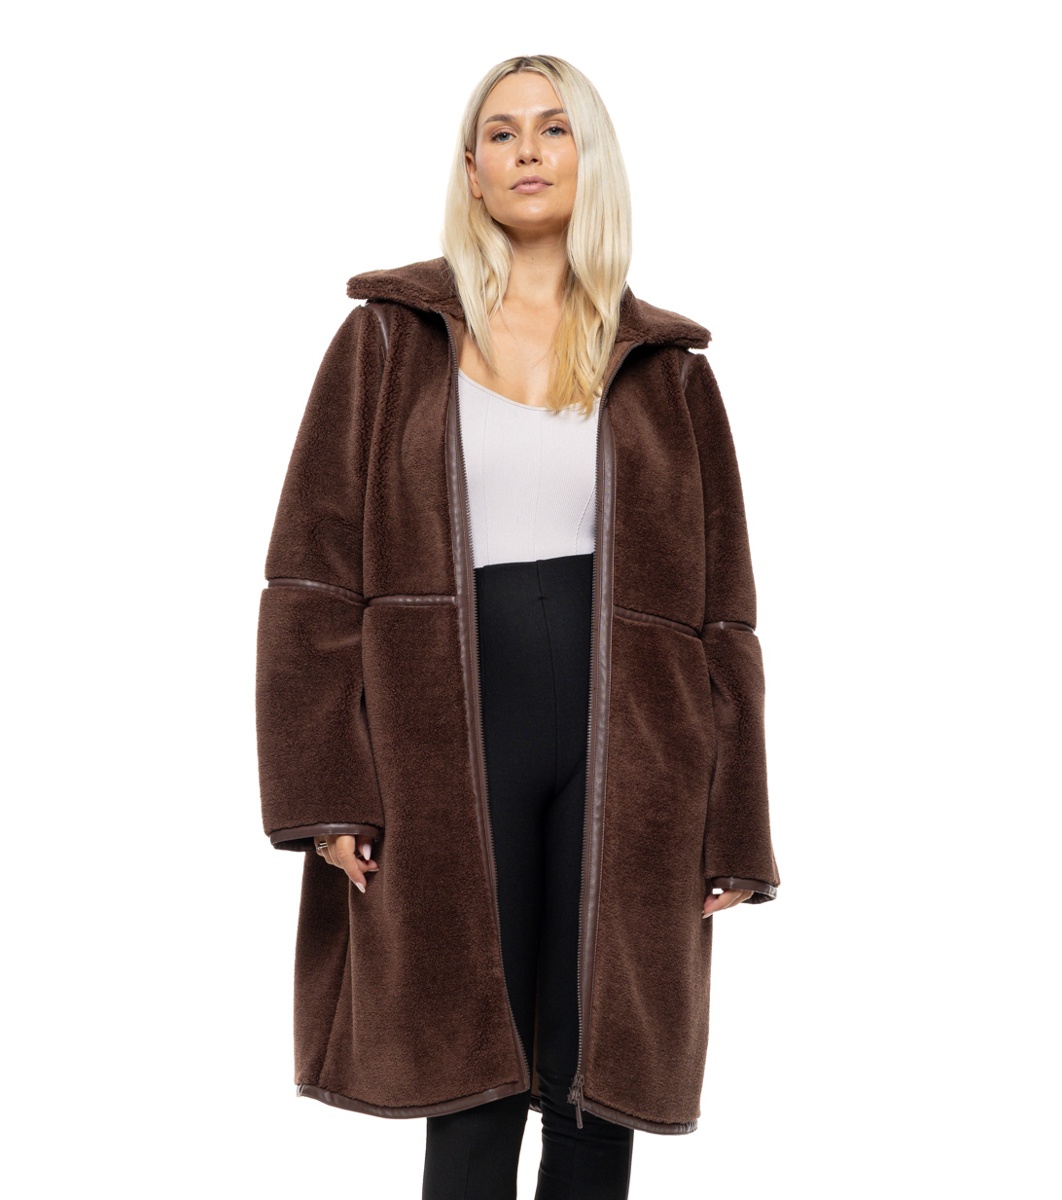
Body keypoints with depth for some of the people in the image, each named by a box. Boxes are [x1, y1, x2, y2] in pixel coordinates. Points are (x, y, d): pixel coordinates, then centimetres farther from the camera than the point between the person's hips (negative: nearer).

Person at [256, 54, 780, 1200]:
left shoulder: (663, 365, 9)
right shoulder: (390, 338, 7)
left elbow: (718, 603, 7)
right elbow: (314, 570, 2)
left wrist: (734, 832, 2)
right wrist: (326, 795, -7)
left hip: (624, 746, 1)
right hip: (453, 744, -1)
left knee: (598, 1095, 6)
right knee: (470, 1099, 2)